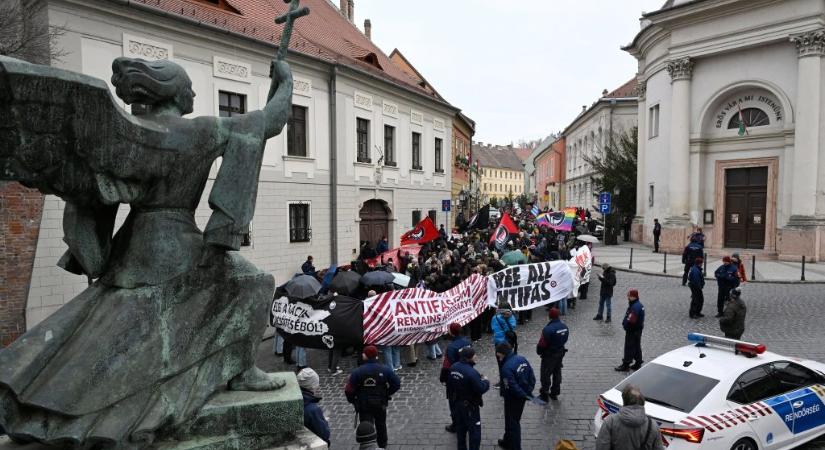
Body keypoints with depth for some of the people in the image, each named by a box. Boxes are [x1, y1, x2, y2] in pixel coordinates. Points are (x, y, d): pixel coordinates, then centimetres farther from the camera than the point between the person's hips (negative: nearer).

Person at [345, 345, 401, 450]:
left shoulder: (357, 372, -14)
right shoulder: (385, 370, -9)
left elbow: (349, 390, -16)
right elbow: (397, 384, -8)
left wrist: (352, 400, 3)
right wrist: (387, 394, 6)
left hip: (363, 405, -3)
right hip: (380, 404, 3)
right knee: (381, 425, 24)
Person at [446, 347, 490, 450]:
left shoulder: (453, 367, -6)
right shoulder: (472, 373, -30)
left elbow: (449, 384, 6)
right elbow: (481, 389, -26)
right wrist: (485, 381, -6)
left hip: (457, 403, 7)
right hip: (470, 406, -7)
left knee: (460, 427, 23)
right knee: (474, 431, 8)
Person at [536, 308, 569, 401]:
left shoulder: (548, 329, -28)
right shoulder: (564, 326, -4)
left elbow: (542, 343, -22)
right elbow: (565, 339, 7)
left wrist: (539, 351, -4)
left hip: (549, 355, -7)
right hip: (560, 352, 7)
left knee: (545, 374, 7)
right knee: (557, 373, 20)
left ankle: (544, 394, 16)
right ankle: (555, 393, 33)